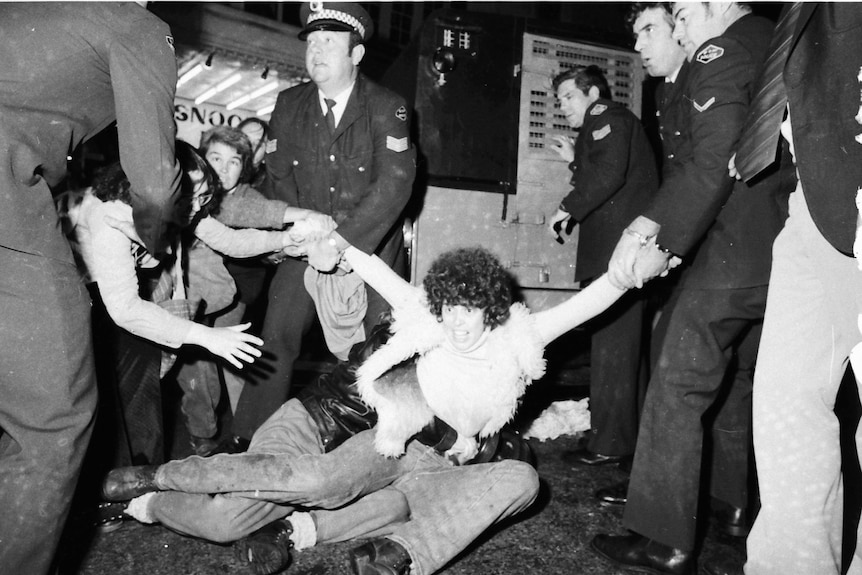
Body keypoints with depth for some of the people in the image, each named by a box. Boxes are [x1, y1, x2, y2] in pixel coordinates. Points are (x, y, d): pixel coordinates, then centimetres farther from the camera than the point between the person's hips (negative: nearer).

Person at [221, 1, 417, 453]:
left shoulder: (386, 108, -8)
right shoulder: (289, 104, 3)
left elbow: (394, 184, -18)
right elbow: (278, 178, 3)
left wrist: (344, 240, -27)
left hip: (372, 245, -2)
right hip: (307, 245, 2)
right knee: (276, 340, -4)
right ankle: (247, 441, 7)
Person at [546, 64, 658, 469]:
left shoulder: (609, 118, -1)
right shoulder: (611, 123, 28)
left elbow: (609, 174, -17)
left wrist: (567, 208, -9)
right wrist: (575, 161, 22)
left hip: (616, 249, -10)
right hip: (615, 249, 10)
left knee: (612, 346, -10)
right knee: (626, 346, 12)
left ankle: (609, 443, -5)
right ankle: (632, 435, 20)